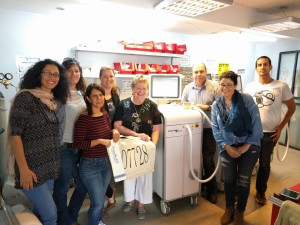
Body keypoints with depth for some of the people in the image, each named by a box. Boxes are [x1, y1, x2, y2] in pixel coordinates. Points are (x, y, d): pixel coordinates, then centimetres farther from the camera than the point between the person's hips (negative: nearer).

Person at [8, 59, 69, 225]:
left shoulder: (57, 101, 8)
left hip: (50, 166, 6)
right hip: (31, 168, -6)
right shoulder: (25, 98, -12)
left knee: (40, 209, 19)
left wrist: (55, 163, 10)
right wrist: (23, 169, -18)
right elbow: (14, 134, -16)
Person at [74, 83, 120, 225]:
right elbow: (78, 144, -19)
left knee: (101, 198, 24)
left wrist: (114, 132, -6)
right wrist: (99, 141, -24)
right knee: (97, 203, 5)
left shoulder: (105, 114, 1)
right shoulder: (84, 118, -20)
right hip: (90, 165, -6)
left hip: (106, 162, 7)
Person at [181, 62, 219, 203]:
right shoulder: (188, 88, 6)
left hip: (208, 130, -3)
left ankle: (211, 190, 24)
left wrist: (207, 107, -18)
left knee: (208, 161, 4)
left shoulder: (214, 87, -4)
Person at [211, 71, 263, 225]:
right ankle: (229, 208, 35)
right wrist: (227, 147, -10)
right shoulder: (216, 105, -1)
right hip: (228, 148, 2)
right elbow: (216, 130, -1)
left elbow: (257, 125, -11)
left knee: (244, 180, 8)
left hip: (249, 147, -2)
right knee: (229, 179, 11)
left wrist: (245, 147, -12)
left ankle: (239, 212, 32)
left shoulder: (247, 100, -11)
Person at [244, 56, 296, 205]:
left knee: (264, 164, 13)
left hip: (269, 133, -1)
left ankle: (261, 192, 33)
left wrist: (280, 127, -3)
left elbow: (292, 107, 2)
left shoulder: (281, 86, -7)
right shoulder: (250, 87, 0)